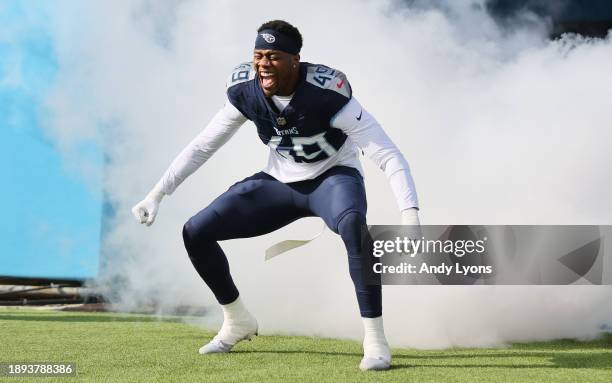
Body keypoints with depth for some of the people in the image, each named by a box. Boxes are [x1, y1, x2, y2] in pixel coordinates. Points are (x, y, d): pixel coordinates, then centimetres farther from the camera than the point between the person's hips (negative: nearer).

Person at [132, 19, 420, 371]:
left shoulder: (325, 92, -29)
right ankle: (238, 321, 19)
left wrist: (410, 214, -44)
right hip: (280, 183, 5)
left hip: (334, 177, -5)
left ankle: (375, 338, -28)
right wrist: (157, 194, -3)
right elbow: (202, 147, 0)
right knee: (196, 232, -4)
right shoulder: (245, 90, -14)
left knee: (353, 226, -40)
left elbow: (388, 155, -31)